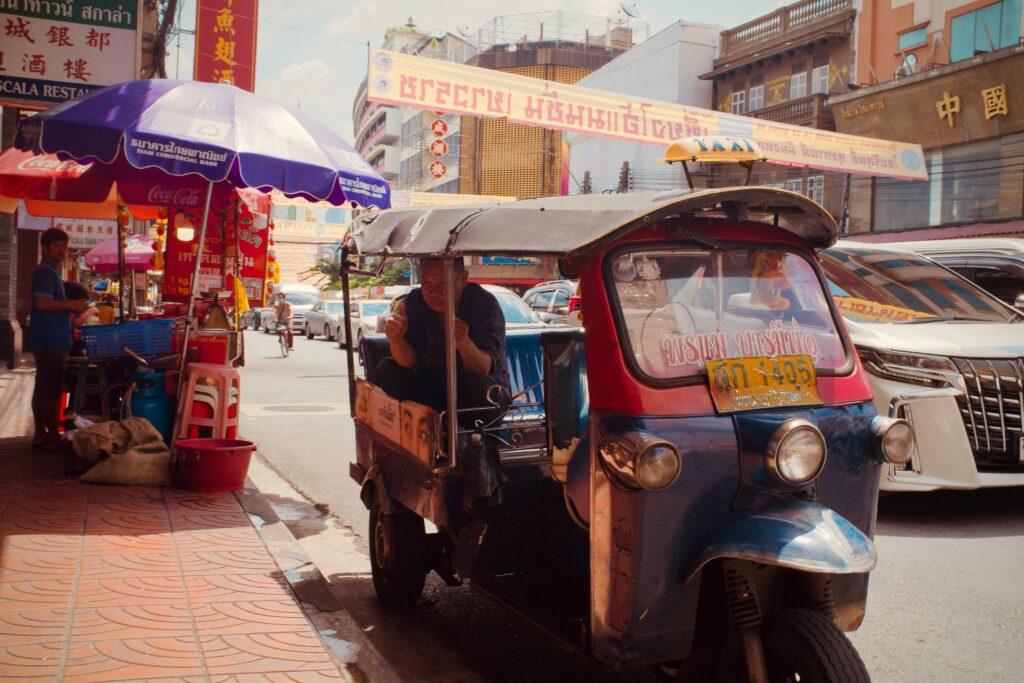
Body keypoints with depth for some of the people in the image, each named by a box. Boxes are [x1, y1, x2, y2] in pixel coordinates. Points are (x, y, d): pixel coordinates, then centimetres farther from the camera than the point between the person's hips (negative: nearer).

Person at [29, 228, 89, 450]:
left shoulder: (50, 272, 20)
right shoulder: (45, 272, -12)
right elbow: (42, 303, -25)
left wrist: (70, 309, 13)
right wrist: (72, 305, -18)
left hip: (47, 341, 11)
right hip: (51, 341, -11)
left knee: (42, 389, 13)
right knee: (51, 391, -7)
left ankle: (40, 434, 19)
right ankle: (53, 437, -4)